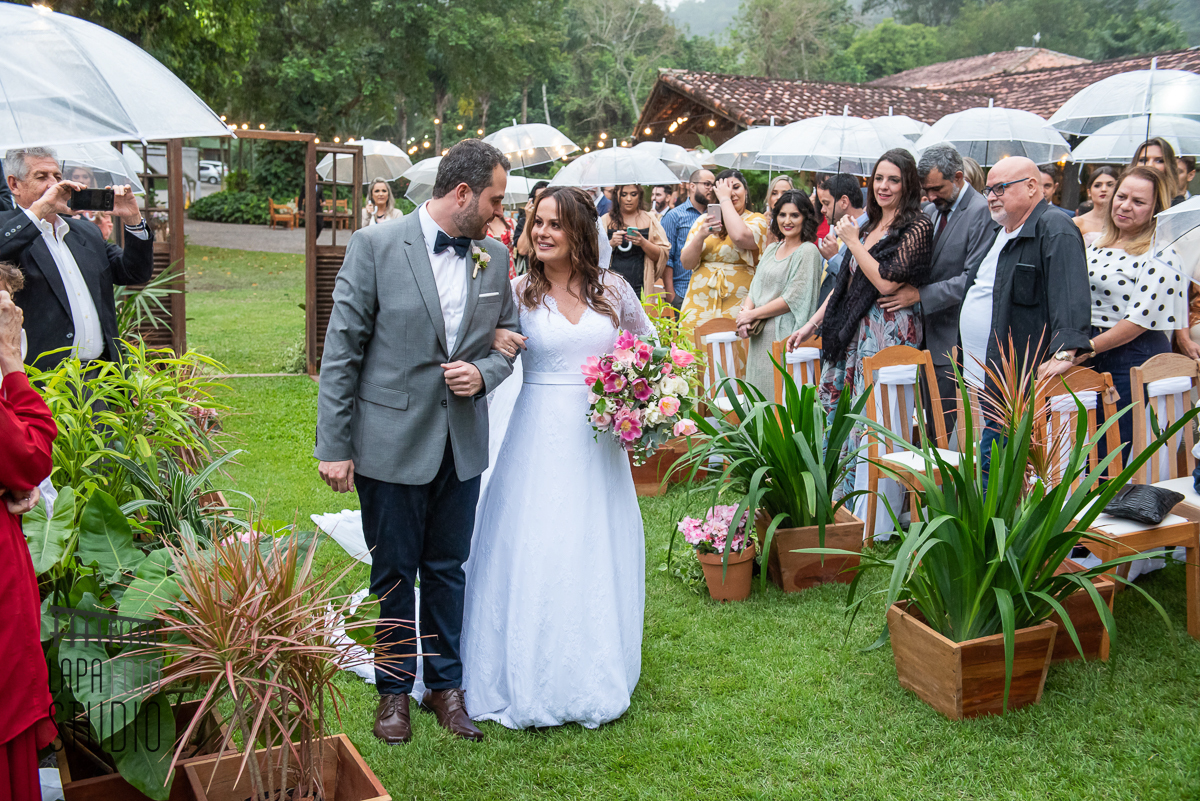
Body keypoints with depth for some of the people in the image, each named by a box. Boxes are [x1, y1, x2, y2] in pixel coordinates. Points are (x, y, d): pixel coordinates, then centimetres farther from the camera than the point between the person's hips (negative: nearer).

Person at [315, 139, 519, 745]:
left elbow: (507, 340, 14)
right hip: (391, 441, -4)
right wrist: (333, 446, -11)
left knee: (449, 569, 16)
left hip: (462, 445, 4)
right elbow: (341, 350, -10)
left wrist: (483, 372, -10)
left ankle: (446, 684, 32)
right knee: (394, 574, 11)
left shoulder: (494, 257, 3)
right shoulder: (375, 246, -10)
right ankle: (394, 689, 30)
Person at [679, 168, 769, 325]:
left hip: (737, 304, -3)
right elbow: (686, 263, 8)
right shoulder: (703, 220, 14)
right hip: (699, 302, 3)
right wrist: (700, 236, -10)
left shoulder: (756, 220, 4)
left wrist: (725, 199, -7)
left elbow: (740, 237, -20)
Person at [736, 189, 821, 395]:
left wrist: (752, 314, -9)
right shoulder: (772, 249, 16)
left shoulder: (808, 251, -7)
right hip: (760, 336, 7)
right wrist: (744, 316, -5)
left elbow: (794, 299, -14)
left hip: (785, 336, -7)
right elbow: (755, 287, 15)